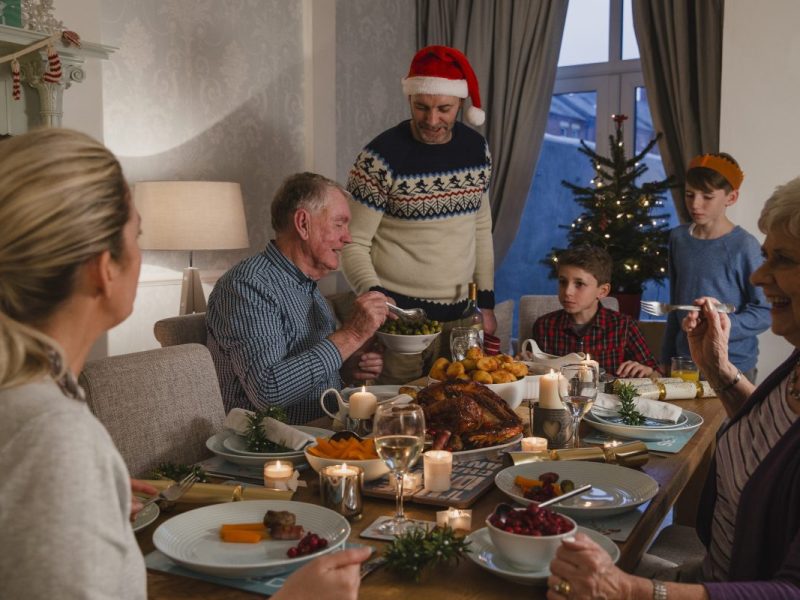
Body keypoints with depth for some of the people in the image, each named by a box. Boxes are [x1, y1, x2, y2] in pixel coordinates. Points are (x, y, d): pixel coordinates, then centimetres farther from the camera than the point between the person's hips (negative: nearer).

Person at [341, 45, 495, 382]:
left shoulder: (477, 148, 4)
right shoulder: (381, 157, -12)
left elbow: (481, 230, 12)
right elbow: (354, 245, -11)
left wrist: (486, 303, 9)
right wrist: (373, 293, -28)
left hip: (463, 313, 5)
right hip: (402, 314, -5)